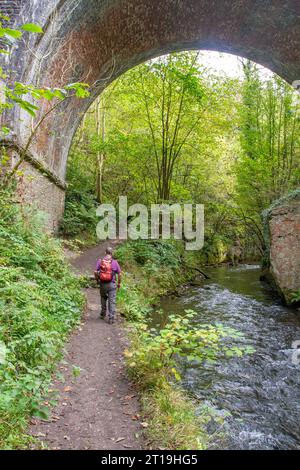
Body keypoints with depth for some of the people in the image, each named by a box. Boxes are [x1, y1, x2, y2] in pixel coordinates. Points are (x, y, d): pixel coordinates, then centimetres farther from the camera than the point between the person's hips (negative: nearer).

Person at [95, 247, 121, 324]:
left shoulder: (100, 261, -2)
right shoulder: (115, 262, -5)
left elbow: (96, 272, -5)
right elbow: (119, 274, -5)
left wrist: (97, 279, 11)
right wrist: (119, 283, 9)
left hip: (102, 283, 2)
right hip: (112, 284, -2)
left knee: (103, 299, 22)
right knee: (112, 301, 2)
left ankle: (103, 314, 36)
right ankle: (111, 318, 1)